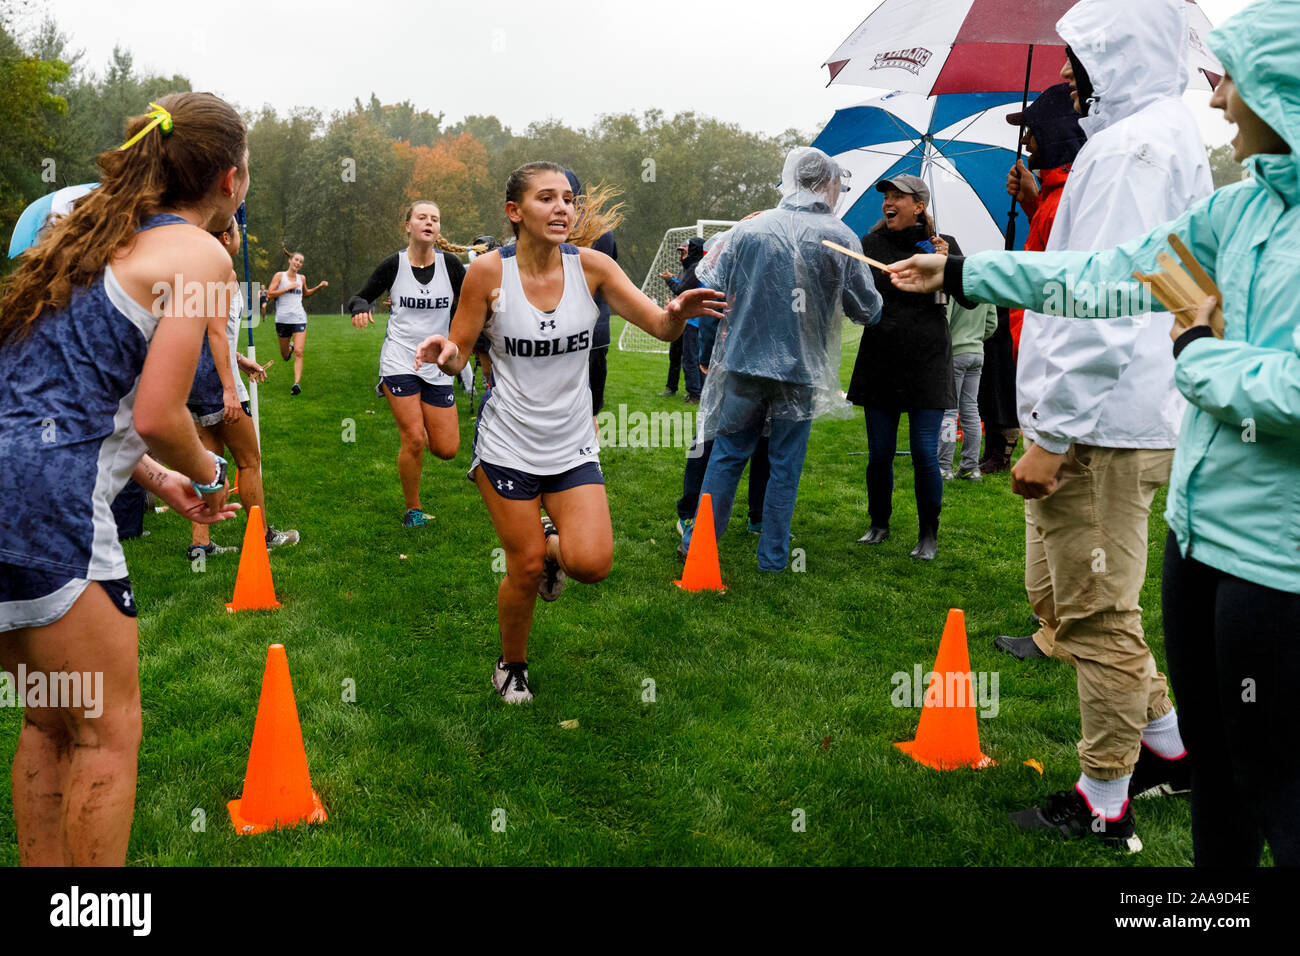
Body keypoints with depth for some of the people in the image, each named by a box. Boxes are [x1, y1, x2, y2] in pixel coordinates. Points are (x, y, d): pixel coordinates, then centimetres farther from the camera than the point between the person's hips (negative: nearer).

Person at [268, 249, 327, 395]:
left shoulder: (301, 279, 11)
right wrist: (288, 288, -13)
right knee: (285, 356, 13)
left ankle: (297, 383, -19)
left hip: (299, 319, 1)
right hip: (283, 319, -1)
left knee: (298, 353, -15)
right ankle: (289, 347, 50)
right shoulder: (279, 276, 0)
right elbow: (269, 294, -7)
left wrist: (319, 287, 16)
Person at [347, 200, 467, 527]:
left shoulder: (450, 264, 0)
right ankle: (412, 509, 11)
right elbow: (360, 297, 6)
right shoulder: (394, 265, -2)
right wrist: (359, 307, -16)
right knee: (414, 440, -13)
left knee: (447, 449, 0)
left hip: (437, 365, 2)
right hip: (399, 361, -2)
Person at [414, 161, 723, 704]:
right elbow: (459, 355, -2)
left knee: (591, 564, -14)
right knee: (526, 570, 2)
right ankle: (511, 666, 32)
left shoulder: (591, 266, -5)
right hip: (508, 443, -2)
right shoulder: (488, 272, -9)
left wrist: (678, 313, -31)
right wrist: (445, 355, -26)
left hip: (573, 445, 2)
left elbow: (660, 327, -7)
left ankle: (552, 544, 24)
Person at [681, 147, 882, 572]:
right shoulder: (841, 237, -4)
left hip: (745, 360, 1)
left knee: (727, 454, 13)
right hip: (802, 367, -1)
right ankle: (773, 557, 16)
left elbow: (712, 287, 2)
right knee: (786, 464, 9)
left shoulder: (750, 228, -2)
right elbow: (868, 309, 2)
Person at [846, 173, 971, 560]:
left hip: (927, 364, -2)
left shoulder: (941, 245, 3)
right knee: (879, 454, 5)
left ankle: (928, 535, 10)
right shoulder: (870, 245, 6)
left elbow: (971, 300, -2)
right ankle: (879, 525, 24)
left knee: (924, 454, -5)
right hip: (879, 362, 2)